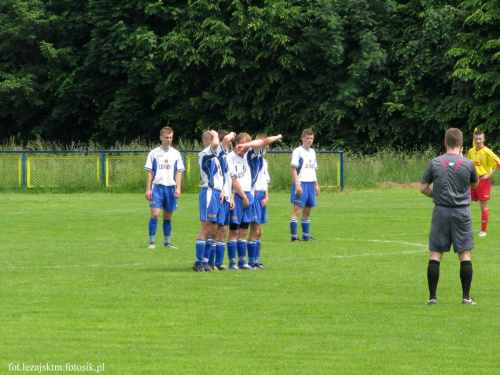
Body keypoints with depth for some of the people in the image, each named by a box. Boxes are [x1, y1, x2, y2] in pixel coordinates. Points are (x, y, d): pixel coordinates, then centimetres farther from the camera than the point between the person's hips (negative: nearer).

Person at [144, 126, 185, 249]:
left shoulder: (175, 154, 8)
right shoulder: (154, 153, 3)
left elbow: (178, 172, 8)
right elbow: (149, 172, 4)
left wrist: (178, 188, -3)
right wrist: (148, 189, -2)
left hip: (171, 187, 2)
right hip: (157, 187, -2)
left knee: (168, 216, 7)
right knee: (155, 214, -12)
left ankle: (167, 242, 15)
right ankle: (151, 241, -6)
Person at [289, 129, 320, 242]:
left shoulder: (312, 152, 16)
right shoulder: (298, 151, -6)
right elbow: (293, 169, -11)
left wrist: (316, 185, 20)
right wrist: (297, 184, -19)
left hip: (310, 184, 7)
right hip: (301, 184, -7)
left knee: (307, 211, 11)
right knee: (297, 210, -9)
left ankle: (306, 235, 18)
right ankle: (294, 236, -10)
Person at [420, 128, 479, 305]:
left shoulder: (435, 163, -3)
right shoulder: (468, 164, -4)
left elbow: (423, 188, 0)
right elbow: (474, 184, 15)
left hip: (441, 211, 1)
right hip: (461, 213, -1)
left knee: (435, 254, 4)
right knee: (465, 254, 5)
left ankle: (432, 296, 2)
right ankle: (466, 297, 2)